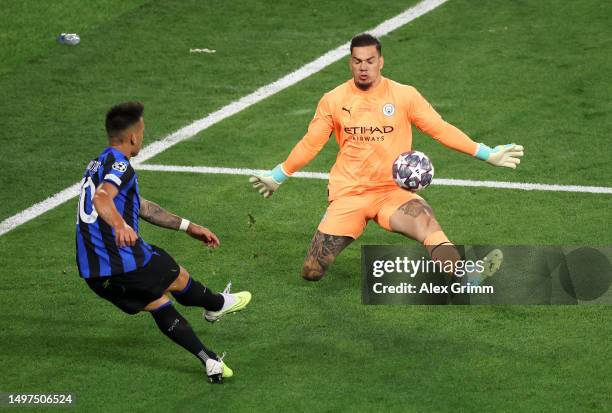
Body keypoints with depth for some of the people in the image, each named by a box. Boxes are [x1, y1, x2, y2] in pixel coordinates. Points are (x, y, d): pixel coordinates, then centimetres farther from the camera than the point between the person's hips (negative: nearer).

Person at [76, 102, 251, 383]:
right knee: (178, 280, 19)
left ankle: (211, 362, 16)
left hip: (94, 273, 9)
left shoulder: (98, 165, 21)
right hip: (125, 262, -9)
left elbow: (144, 207, 30)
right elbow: (102, 198, -34)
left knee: (159, 304, 18)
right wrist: (121, 226, -53)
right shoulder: (119, 164, -12)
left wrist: (189, 227, 34)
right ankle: (218, 305, 46)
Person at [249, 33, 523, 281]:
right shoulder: (333, 101, 4)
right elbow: (310, 145, 15)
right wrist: (277, 176, 20)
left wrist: (487, 154, 0)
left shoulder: (405, 96, 1)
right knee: (312, 272, -10)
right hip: (348, 195, 1)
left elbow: (441, 130, 5)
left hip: (392, 192, -1)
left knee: (425, 219, -35)